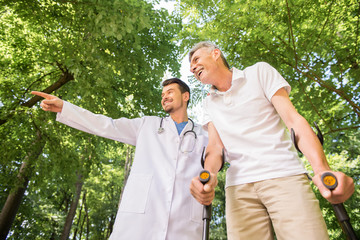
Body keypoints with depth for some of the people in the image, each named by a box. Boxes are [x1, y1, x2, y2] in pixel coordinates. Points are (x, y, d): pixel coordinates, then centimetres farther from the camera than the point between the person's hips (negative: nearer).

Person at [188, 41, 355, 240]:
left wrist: (322, 169, -19)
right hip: (239, 187, 3)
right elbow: (215, 145, 3)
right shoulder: (209, 103, 15)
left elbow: (294, 120, -4)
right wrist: (209, 175, -20)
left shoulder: (259, 72, 5)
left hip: (284, 176, -2)